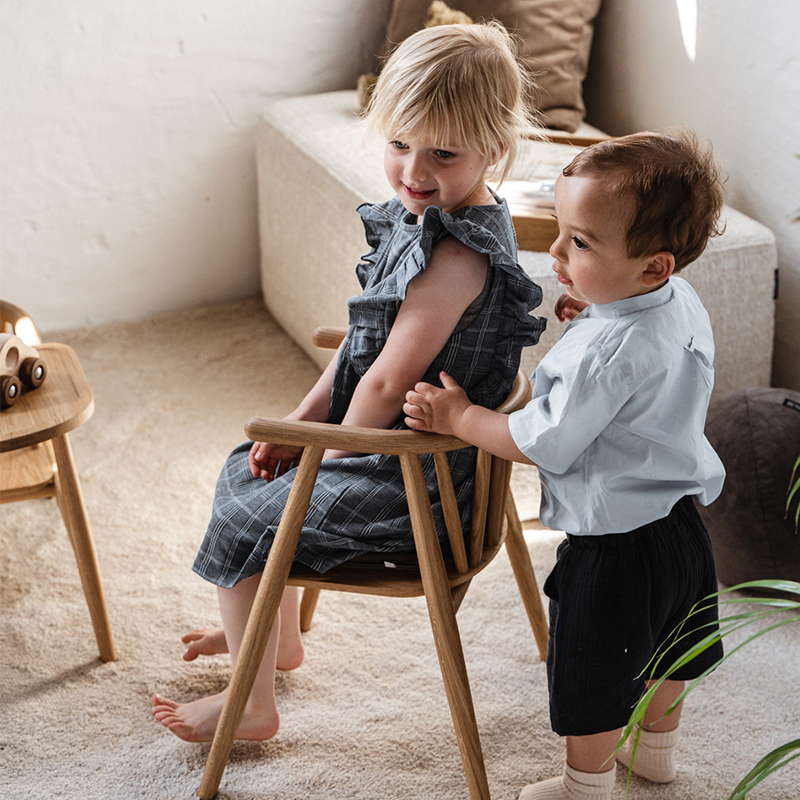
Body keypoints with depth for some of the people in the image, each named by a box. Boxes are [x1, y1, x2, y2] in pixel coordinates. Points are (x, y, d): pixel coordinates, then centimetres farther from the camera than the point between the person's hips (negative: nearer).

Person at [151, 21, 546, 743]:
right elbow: (364, 341, 9)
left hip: (415, 484, -10)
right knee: (249, 469, 24)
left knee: (240, 523, -1)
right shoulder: (427, 219, 2)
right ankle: (278, 637, 45)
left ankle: (250, 708, 19)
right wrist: (301, 425, 6)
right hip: (386, 443, 10)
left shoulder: (458, 255, -30)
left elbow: (389, 381, -28)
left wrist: (331, 460, -11)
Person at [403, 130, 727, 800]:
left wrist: (459, 417, -14)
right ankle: (657, 746, 51)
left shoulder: (605, 352, -33)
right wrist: (597, 315, 4)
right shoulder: (684, 303, -5)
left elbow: (543, 444, -26)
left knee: (592, 682, 13)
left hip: (614, 546, -9)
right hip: (685, 523, 9)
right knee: (663, 649, 30)